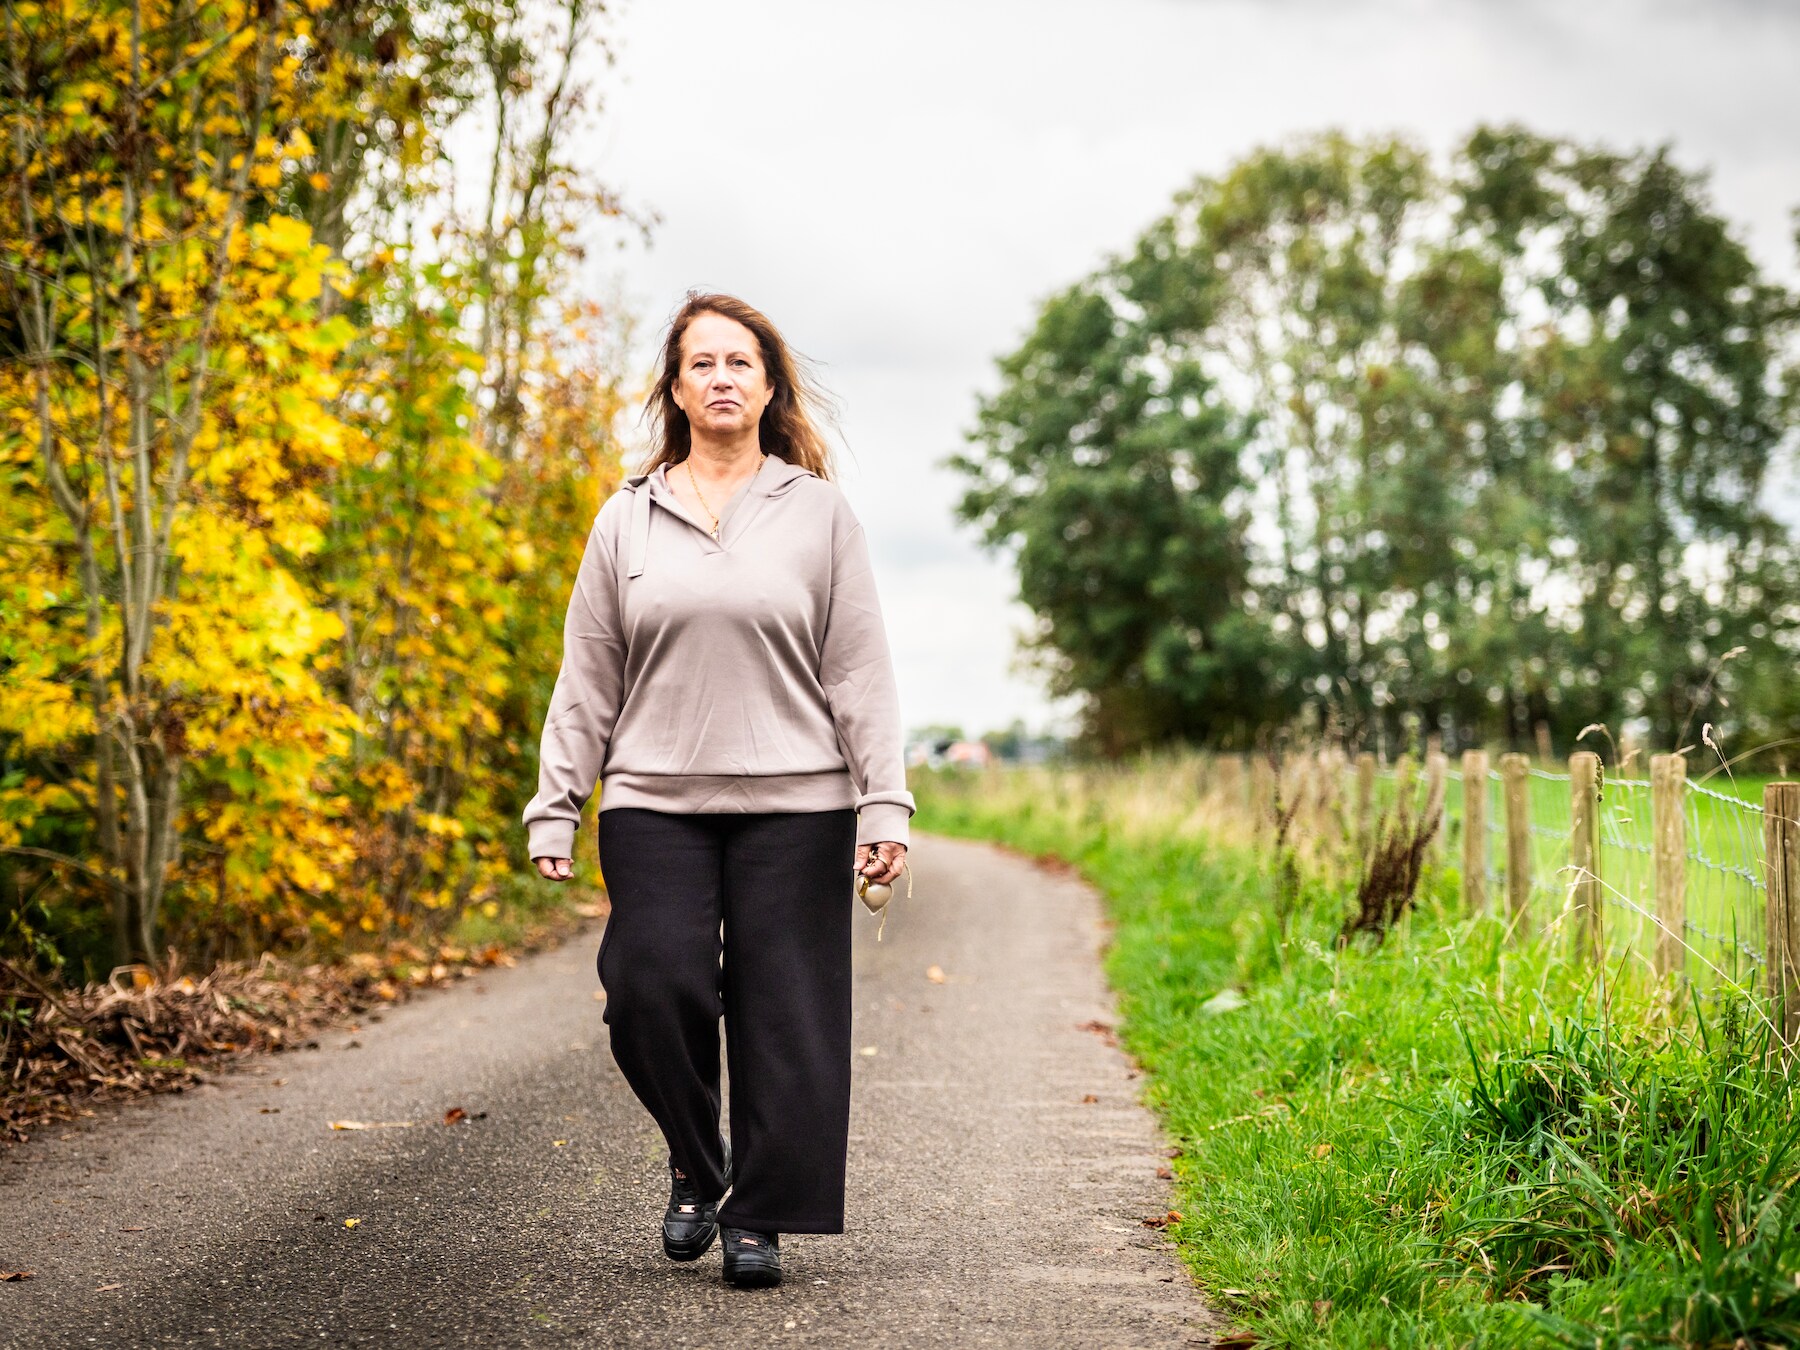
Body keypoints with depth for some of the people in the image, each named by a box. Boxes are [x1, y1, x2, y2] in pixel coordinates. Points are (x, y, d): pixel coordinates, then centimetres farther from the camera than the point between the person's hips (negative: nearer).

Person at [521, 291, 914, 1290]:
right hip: (654, 804, 1)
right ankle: (697, 1164, 15)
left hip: (794, 804, -1)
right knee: (652, 991, -11)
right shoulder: (626, 521, 11)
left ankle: (759, 1217, 13)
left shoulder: (819, 513, 7)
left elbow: (860, 673, 4)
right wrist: (554, 811, 6)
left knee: (781, 1012, -1)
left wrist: (884, 807, -3)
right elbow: (586, 681, 11)